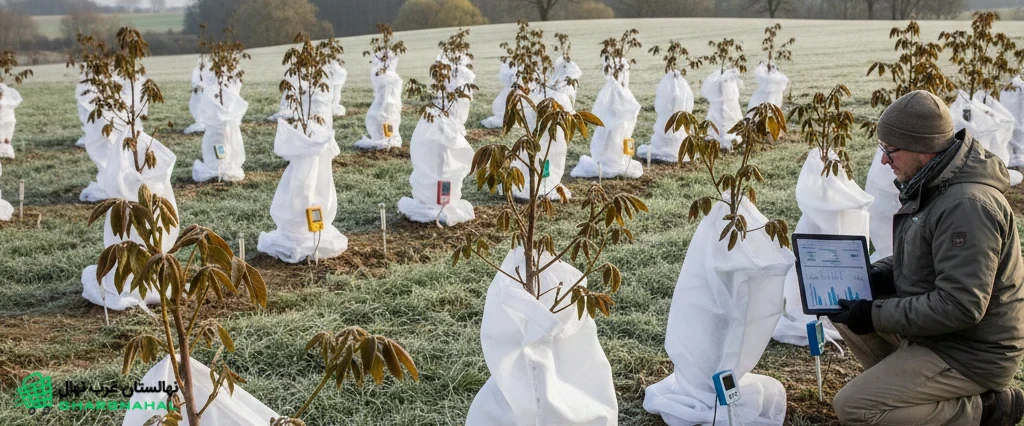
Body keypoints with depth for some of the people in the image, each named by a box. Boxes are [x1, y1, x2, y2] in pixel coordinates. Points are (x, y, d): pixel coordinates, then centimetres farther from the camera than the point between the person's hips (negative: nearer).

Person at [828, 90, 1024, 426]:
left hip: (971, 355, -10)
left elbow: (959, 306, -31)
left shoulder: (966, 206, -28)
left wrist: (876, 316, -23)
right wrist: (876, 275, -1)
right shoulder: (933, 185, 4)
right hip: (940, 330, 10)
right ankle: (906, 384, 10)